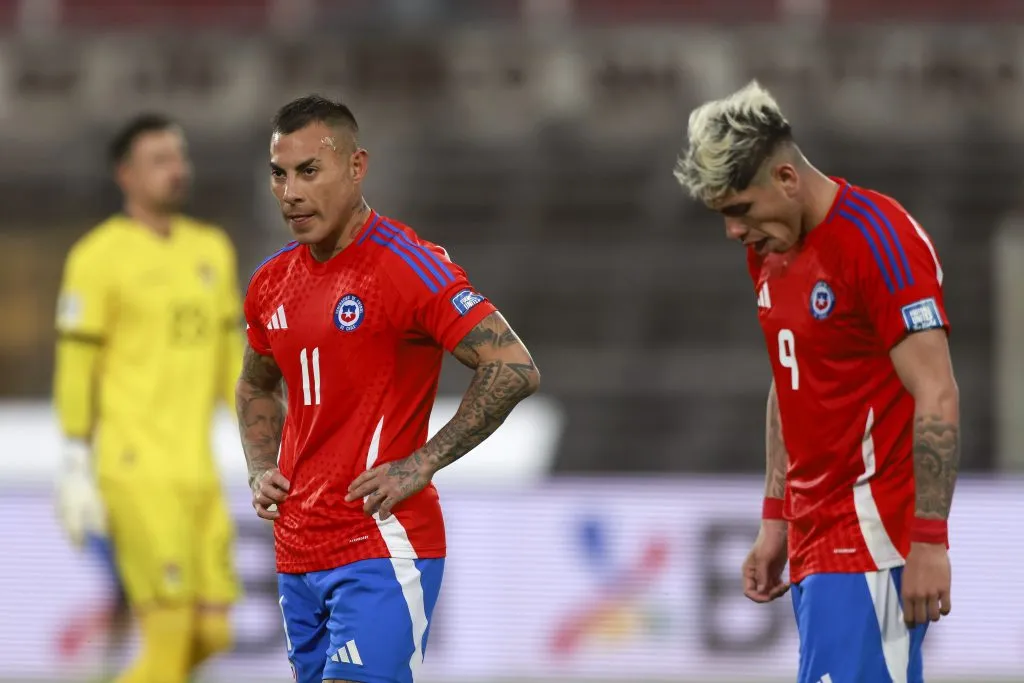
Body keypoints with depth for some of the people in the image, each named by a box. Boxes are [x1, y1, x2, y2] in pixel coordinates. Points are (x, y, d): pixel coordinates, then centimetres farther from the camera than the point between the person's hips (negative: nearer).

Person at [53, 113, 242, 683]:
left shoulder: (213, 249, 15)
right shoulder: (99, 257, -5)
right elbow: (75, 369, -6)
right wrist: (76, 470, -10)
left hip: (198, 470, 7)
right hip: (135, 471, -7)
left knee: (213, 635, 3)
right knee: (171, 633, -14)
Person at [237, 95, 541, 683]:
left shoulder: (406, 265, -11)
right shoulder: (274, 282, 11)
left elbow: (515, 370, -17)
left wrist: (422, 464, -16)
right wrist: (262, 471, 12)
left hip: (382, 549, -8)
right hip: (298, 555, 8)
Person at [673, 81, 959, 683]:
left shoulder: (877, 242, -15)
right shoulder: (771, 250, 12)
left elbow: (936, 399, -18)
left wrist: (929, 541, -21)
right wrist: (777, 520, 20)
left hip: (871, 537, -8)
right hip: (817, 537, 8)